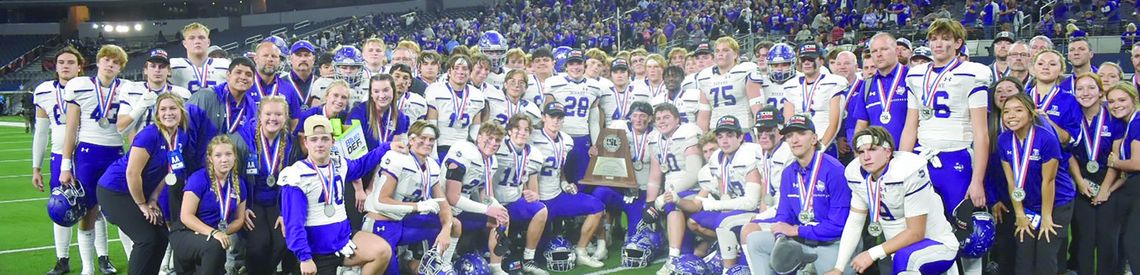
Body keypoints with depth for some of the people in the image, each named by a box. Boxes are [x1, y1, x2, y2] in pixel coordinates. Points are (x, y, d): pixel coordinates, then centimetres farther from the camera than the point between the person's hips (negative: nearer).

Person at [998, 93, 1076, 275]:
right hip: (1028, 206, 4)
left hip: (1057, 204, -4)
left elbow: (1048, 180, -18)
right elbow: (1011, 180, -3)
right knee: (1024, 257, 3)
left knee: (1045, 258, -6)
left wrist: (1046, 217, -13)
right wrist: (1020, 214, 0)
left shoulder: (1046, 138, -23)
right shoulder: (1003, 140, -8)